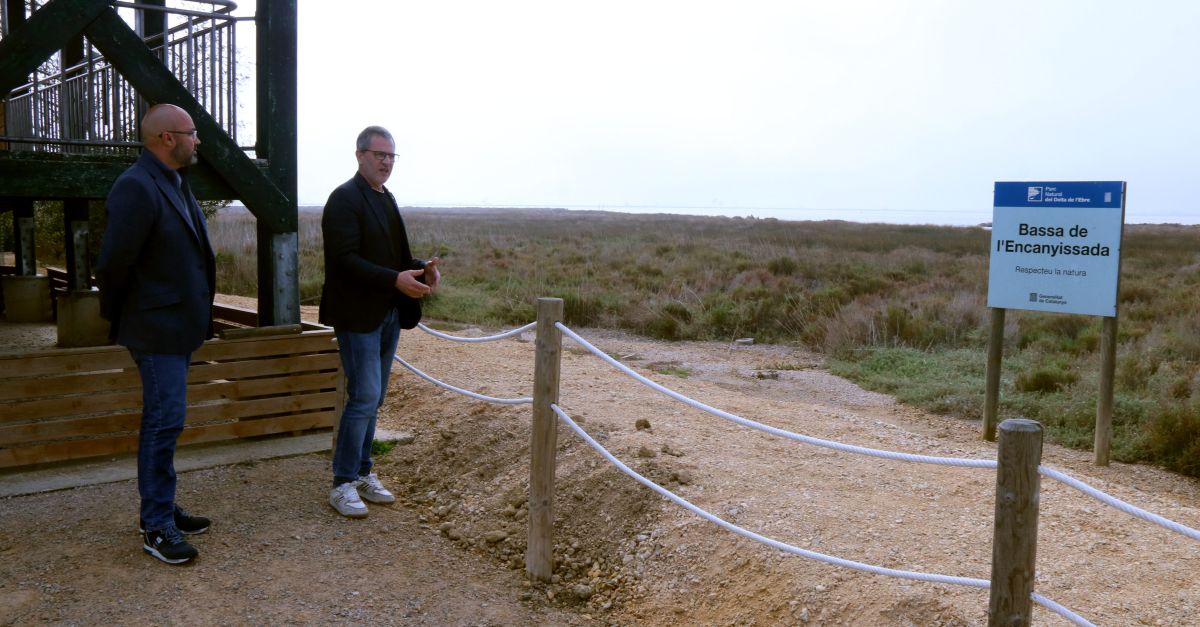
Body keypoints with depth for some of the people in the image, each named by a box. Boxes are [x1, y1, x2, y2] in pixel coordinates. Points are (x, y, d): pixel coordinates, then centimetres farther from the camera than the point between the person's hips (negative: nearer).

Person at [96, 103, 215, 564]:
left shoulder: (176, 185, 12)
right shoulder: (136, 187, -18)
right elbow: (114, 262, -18)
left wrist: (199, 314, 11)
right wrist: (118, 317, -5)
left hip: (180, 324, 9)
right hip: (157, 328, -9)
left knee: (163, 421, 16)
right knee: (165, 421, -6)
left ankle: (161, 509, 28)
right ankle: (156, 527, 5)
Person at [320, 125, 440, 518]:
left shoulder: (386, 199, 16)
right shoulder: (345, 199, -10)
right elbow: (345, 260, -19)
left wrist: (421, 268, -2)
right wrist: (395, 280, -27)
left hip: (389, 314, 8)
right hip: (358, 315, -8)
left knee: (373, 399, 13)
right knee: (364, 398, -9)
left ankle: (362, 474, 23)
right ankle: (343, 485, 1)